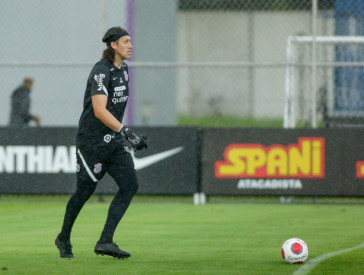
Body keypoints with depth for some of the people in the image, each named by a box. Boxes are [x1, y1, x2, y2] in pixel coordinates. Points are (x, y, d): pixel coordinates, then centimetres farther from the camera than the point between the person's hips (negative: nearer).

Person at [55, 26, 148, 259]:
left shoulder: (123, 69, 11)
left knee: (130, 185, -8)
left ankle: (105, 241, -10)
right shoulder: (101, 71, -17)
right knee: (85, 191, 2)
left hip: (114, 141, 8)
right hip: (92, 141, -8)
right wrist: (126, 131, -35)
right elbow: (99, 111, -28)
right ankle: (64, 239, 24)